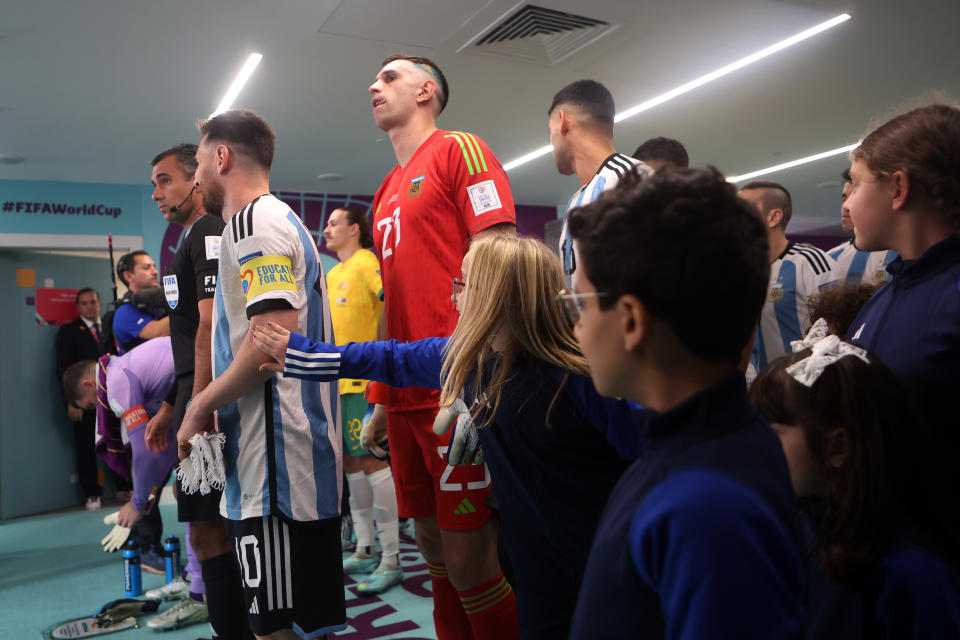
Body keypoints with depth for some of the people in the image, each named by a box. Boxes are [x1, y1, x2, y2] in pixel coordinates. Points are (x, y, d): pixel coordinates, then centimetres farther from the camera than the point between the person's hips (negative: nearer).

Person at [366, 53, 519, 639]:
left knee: (470, 558, -3)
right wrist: (380, 396, 21)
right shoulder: (387, 192, 22)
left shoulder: (459, 149, 0)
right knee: (433, 545, 14)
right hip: (406, 393, 8)